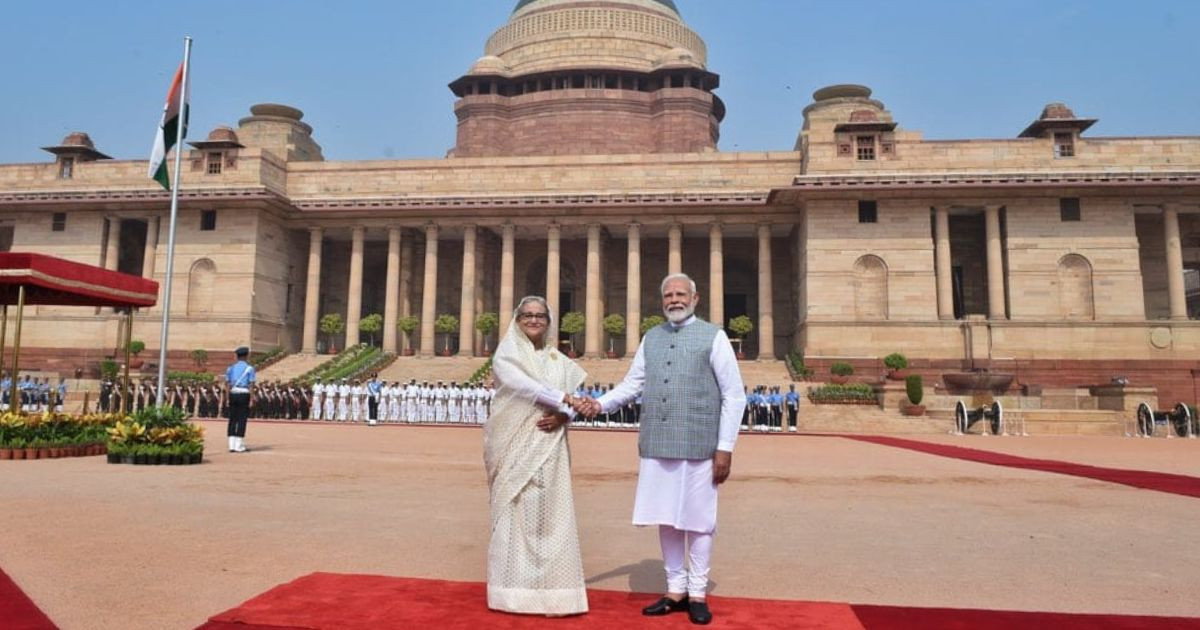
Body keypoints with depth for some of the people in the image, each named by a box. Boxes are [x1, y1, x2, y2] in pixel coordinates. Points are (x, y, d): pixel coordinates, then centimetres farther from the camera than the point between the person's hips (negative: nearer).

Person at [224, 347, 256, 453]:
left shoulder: (231, 368, 9)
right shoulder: (249, 368, -3)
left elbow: (227, 383, 5)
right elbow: (251, 385, -9)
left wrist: (228, 398, 9)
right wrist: (251, 400, -7)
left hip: (233, 394, 4)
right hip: (244, 395, -4)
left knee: (232, 420, 8)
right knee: (242, 420, -2)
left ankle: (232, 445, 7)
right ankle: (239, 446, -2)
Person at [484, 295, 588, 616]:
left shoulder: (558, 359, 14)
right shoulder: (505, 353, 1)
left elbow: (570, 403, 10)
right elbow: (521, 385, -16)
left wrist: (562, 416, -12)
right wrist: (565, 398, -20)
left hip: (549, 448, 4)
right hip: (516, 446, -4)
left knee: (551, 513, 2)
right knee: (516, 512, -1)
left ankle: (550, 586, 10)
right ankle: (514, 589, 8)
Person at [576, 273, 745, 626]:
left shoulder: (713, 337, -1)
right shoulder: (651, 338, 11)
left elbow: (734, 396, -3)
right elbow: (632, 383, 12)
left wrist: (725, 448, -7)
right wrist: (600, 404, -6)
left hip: (698, 446, -4)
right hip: (656, 445, 4)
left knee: (697, 520, 6)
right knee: (666, 519, 12)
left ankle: (697, 594, 23)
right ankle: (675, 590, 27)